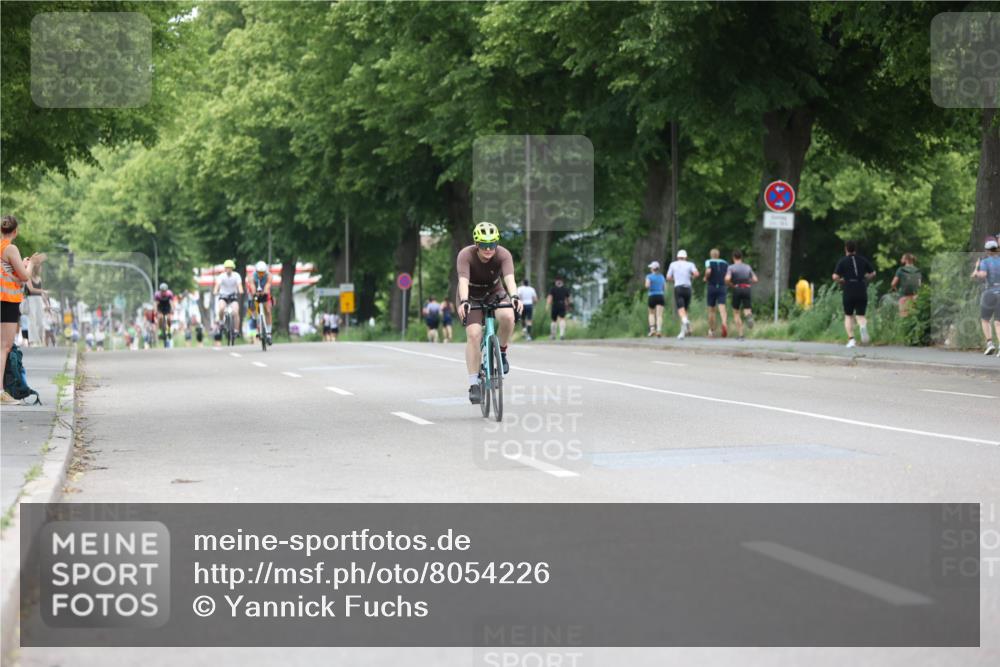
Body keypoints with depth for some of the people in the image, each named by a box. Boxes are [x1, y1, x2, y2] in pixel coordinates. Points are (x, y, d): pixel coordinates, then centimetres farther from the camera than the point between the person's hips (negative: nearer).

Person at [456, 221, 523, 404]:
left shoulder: (504, 255, -24)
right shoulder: (465, 255, -27)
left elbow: (509, 278, -39)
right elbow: (463, 281, -41)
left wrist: (514, 297, -58)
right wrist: (463, 302, -59)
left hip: (495, 293, 1)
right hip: (472, 297, -1)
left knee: (507, 317, -31)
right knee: (474, 334, -21)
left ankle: (501, 352, -4)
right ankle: (474, 385, -16)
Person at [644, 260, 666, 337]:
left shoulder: (649, 276, -1)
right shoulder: (662, 277, 11)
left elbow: (647, 285, -16)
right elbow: (665, 288, 13)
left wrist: (647, 287, 7)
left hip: (652, 296, -2)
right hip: (660, 296, 2)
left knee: (652, 314, 19)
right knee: (659, 315, -6)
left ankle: (652, 329, 3)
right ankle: (659, 330, -25)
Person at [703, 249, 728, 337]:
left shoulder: (709, 262, 0)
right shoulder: (725, 263, 10)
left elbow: (708, 271, -20)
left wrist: (706, 278, -1)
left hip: (711, 287, -1)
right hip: (722, 288, 1)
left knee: (711, 310, 13)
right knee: (722, 308, -13)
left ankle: (712, 330, 22)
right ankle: (724, 324, -41)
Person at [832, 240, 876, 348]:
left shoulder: (843, 261, -1)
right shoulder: (863, 260, 8)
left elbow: (835, 277, -9)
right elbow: (873, 273, 11)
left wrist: (840, 281, 11)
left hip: (849, 292, -2)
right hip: (862, 292, 2)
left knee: (848, 316, 12)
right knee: (860, 315, 7)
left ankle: (851, 339, -2)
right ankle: (863, 326, -28)